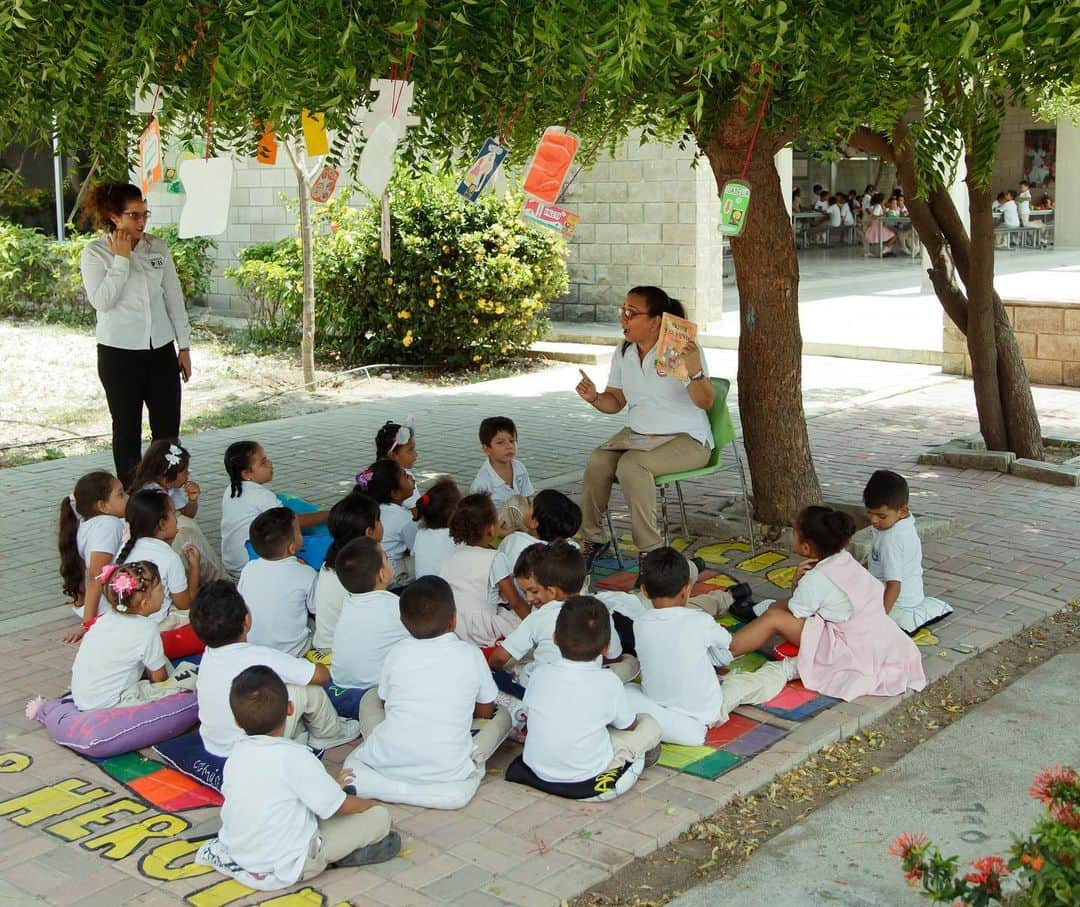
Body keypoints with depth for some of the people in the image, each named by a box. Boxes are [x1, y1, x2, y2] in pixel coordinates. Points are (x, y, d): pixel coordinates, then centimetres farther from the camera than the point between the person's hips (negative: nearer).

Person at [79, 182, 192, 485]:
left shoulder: (157, 247, 4)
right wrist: (121, 259, -16)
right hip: (119, 353, -3)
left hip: (161, 350, 3)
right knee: (127, 429, 6)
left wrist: (184, 345, 8)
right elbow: (101, 301, -19)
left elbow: (174, 297, 9)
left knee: (168, 429, 4)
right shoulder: (95, 253, -6)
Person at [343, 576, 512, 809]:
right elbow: (485, 711, 12)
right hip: (447, 769, -1)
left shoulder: (397, 653, 4)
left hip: (390, 761, 1)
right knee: (501, 715, 20)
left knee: (370, 697, 27)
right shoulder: (470, 655, 0)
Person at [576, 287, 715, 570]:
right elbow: (615, 402, 16)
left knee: (631, 464, -33)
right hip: (638, 435, 6)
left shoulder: (684, 350, -12)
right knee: (597, 461, -23)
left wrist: (695, 371, -39)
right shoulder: (623, 354, 8)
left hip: (686, 440, -6)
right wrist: (594, 398, -6)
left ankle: (650, 550, -24)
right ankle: (593, 539, -8)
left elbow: (705, 402, -20)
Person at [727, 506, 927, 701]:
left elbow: (793, 617, -7)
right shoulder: (845, 560, 7)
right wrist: (802, 582, -2)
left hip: (855, 652, -9)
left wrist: (796, 582, -2)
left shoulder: (816, 579, -17)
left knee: (774, 617, -11)